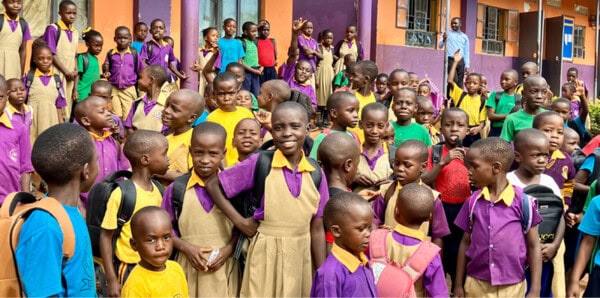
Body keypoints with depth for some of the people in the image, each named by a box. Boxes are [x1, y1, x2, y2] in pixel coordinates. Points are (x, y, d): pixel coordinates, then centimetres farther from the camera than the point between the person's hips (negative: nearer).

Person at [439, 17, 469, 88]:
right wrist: (444, 39, -22)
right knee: (454, 80, -16)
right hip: (450, 60, -3)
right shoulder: (447, 33, 7)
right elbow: (440, 46, -1)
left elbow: (466, 52, 14)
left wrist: (467, 66, 7)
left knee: (460, 82, 3)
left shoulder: (464, 37, 14)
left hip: (461, 61, 4)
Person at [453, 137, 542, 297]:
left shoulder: (523, 200, -9)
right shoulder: (473, 201, 0)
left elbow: (534, 246, -4)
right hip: (476, 285, 2)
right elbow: (465, 242, 7)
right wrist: (458, 285, 8)